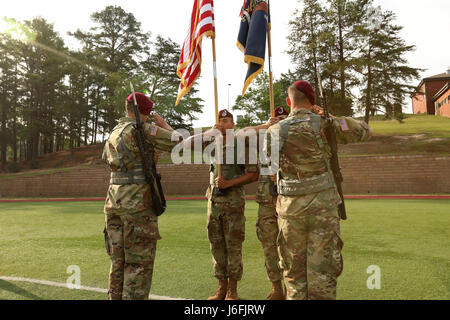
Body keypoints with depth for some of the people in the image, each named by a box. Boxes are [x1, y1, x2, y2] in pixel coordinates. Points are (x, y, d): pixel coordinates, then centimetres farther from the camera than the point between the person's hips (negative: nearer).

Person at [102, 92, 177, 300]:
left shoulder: (114, 133, 15)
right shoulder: (142, 130, -9)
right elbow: (176, 143, -10)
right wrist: (163, 124, 5)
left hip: (114, 202, 8)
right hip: (138, 203, -8)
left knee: (118, 261, 15)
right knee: (139, 263, -2)